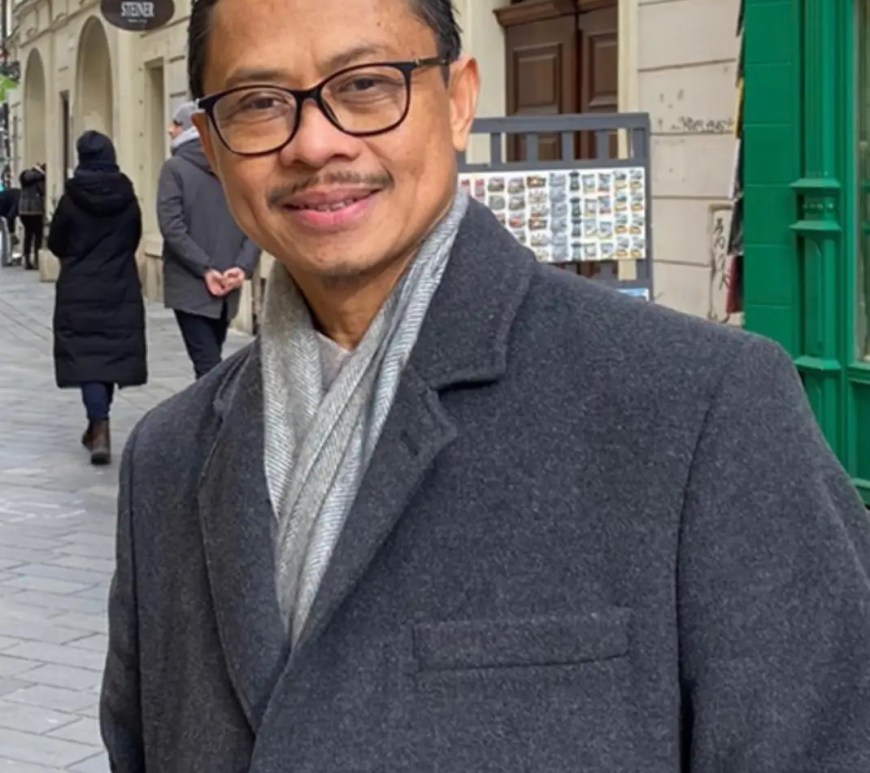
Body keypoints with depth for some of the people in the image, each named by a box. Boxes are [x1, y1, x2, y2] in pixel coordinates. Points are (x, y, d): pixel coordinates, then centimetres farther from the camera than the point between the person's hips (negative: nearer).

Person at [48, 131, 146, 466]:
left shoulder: (71, 199, -10)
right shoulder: (128, 199, -3)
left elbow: (55, 244, 0)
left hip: (79, 293, -3)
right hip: (121, 292, 3)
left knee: (85, 357, -2)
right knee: (112, 355, 13)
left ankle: (100, 428, -16)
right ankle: (98, 424, 25)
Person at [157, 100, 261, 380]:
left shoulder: (175, 168, -5)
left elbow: (172, 227, -13)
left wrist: (205, 269, -12)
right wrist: (243, 266, -5)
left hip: (189, 287, -5)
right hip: (229, 287, 5)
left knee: (208, 366, -8)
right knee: (211, 363, 15)